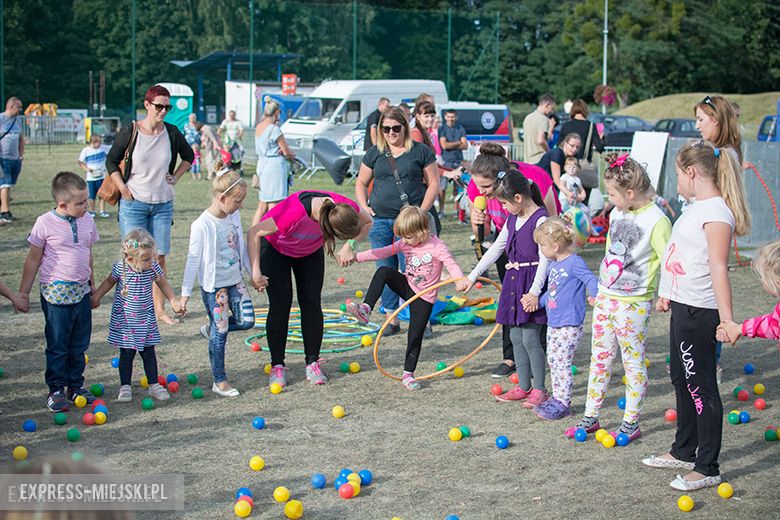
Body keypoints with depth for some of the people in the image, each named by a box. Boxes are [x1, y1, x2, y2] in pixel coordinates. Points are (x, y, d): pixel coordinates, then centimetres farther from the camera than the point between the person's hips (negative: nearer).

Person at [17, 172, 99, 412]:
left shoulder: (87, 221, 4)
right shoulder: (46, 223, -10)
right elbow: (33, 260, -3)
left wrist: (92, 287, 23)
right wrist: (23, 294, 0)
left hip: (81, 293, 5)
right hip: (56, 293, -5)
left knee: (79, 345, 12)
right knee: (57, 345, 3)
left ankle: (75, 386, 24)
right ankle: (56, 390, 13)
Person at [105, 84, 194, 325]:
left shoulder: (171, 133, 2)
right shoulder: (130, 131, -7)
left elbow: (189, 156, 21)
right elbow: (111, 161, 3)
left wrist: (176, 176, 9)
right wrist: (123, 189, -5)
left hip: (163, 204, 3)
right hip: (133, 204, -3)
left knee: (159, 258, 6)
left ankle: (159, 309, 14)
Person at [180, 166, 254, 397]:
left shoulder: (234, 216, 1)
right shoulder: (202, 225, -20)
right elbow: (193, 259, -14)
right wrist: (185, 292, -11)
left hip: (235, 280, 7)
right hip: (213, 285, -7)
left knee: (247, 321, 3)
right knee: (220, 333, 0)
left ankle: (211, 329, 28)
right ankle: (219, 382, 11)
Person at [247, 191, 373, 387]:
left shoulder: (344, 207, -33)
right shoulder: (295, 214, -46)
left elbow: (367, 222, -9)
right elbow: (254, 233, -35)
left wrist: (350, 245, -25)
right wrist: (256, 273, -39)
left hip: (311, 251, 4)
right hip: (276, 248, -4)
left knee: (311, 303, -1)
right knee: (280, 304, -8)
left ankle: (313, 363, 7)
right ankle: (277, 366, 1)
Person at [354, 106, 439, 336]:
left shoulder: (421, 152, 2)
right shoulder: (374, 153, 11)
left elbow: (433, 183, 2)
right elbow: (361, 182, 18)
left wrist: (421, 212, -8)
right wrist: (364, 206, 2)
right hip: (380, 221, 4)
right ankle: (392, 320, 15)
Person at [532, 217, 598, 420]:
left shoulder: (574, 262, -15)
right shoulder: (553, 265, 12)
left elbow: (591, 280, -23)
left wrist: (594, 295, -38)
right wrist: (538, 302, 23)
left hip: (569, 325, -9)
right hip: (553, 323, 9)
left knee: (562, 362, -7)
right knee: (552, 361, 14)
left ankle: (563, 403, 0)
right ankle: (557, 399, 23)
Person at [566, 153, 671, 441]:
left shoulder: (657, 221, -17)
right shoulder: (616, 213, 7)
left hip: (633, 304, -8)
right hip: (605, 297, 8)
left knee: (633, 362, 4)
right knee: (599, 358, 13)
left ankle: (631, 422, 15)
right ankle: (590, 417, 22)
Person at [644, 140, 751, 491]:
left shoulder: (716, 212, -18)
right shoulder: (698, 207, 11)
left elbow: (718, 267, -25)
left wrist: (727, 318, -28)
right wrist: (667, 294, 31)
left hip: (699, 313, -10)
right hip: (683, 307, 10)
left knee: (700, 386, -4)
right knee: (681, 379, 20)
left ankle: (707, 468, 4)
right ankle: (684, 451, 35)